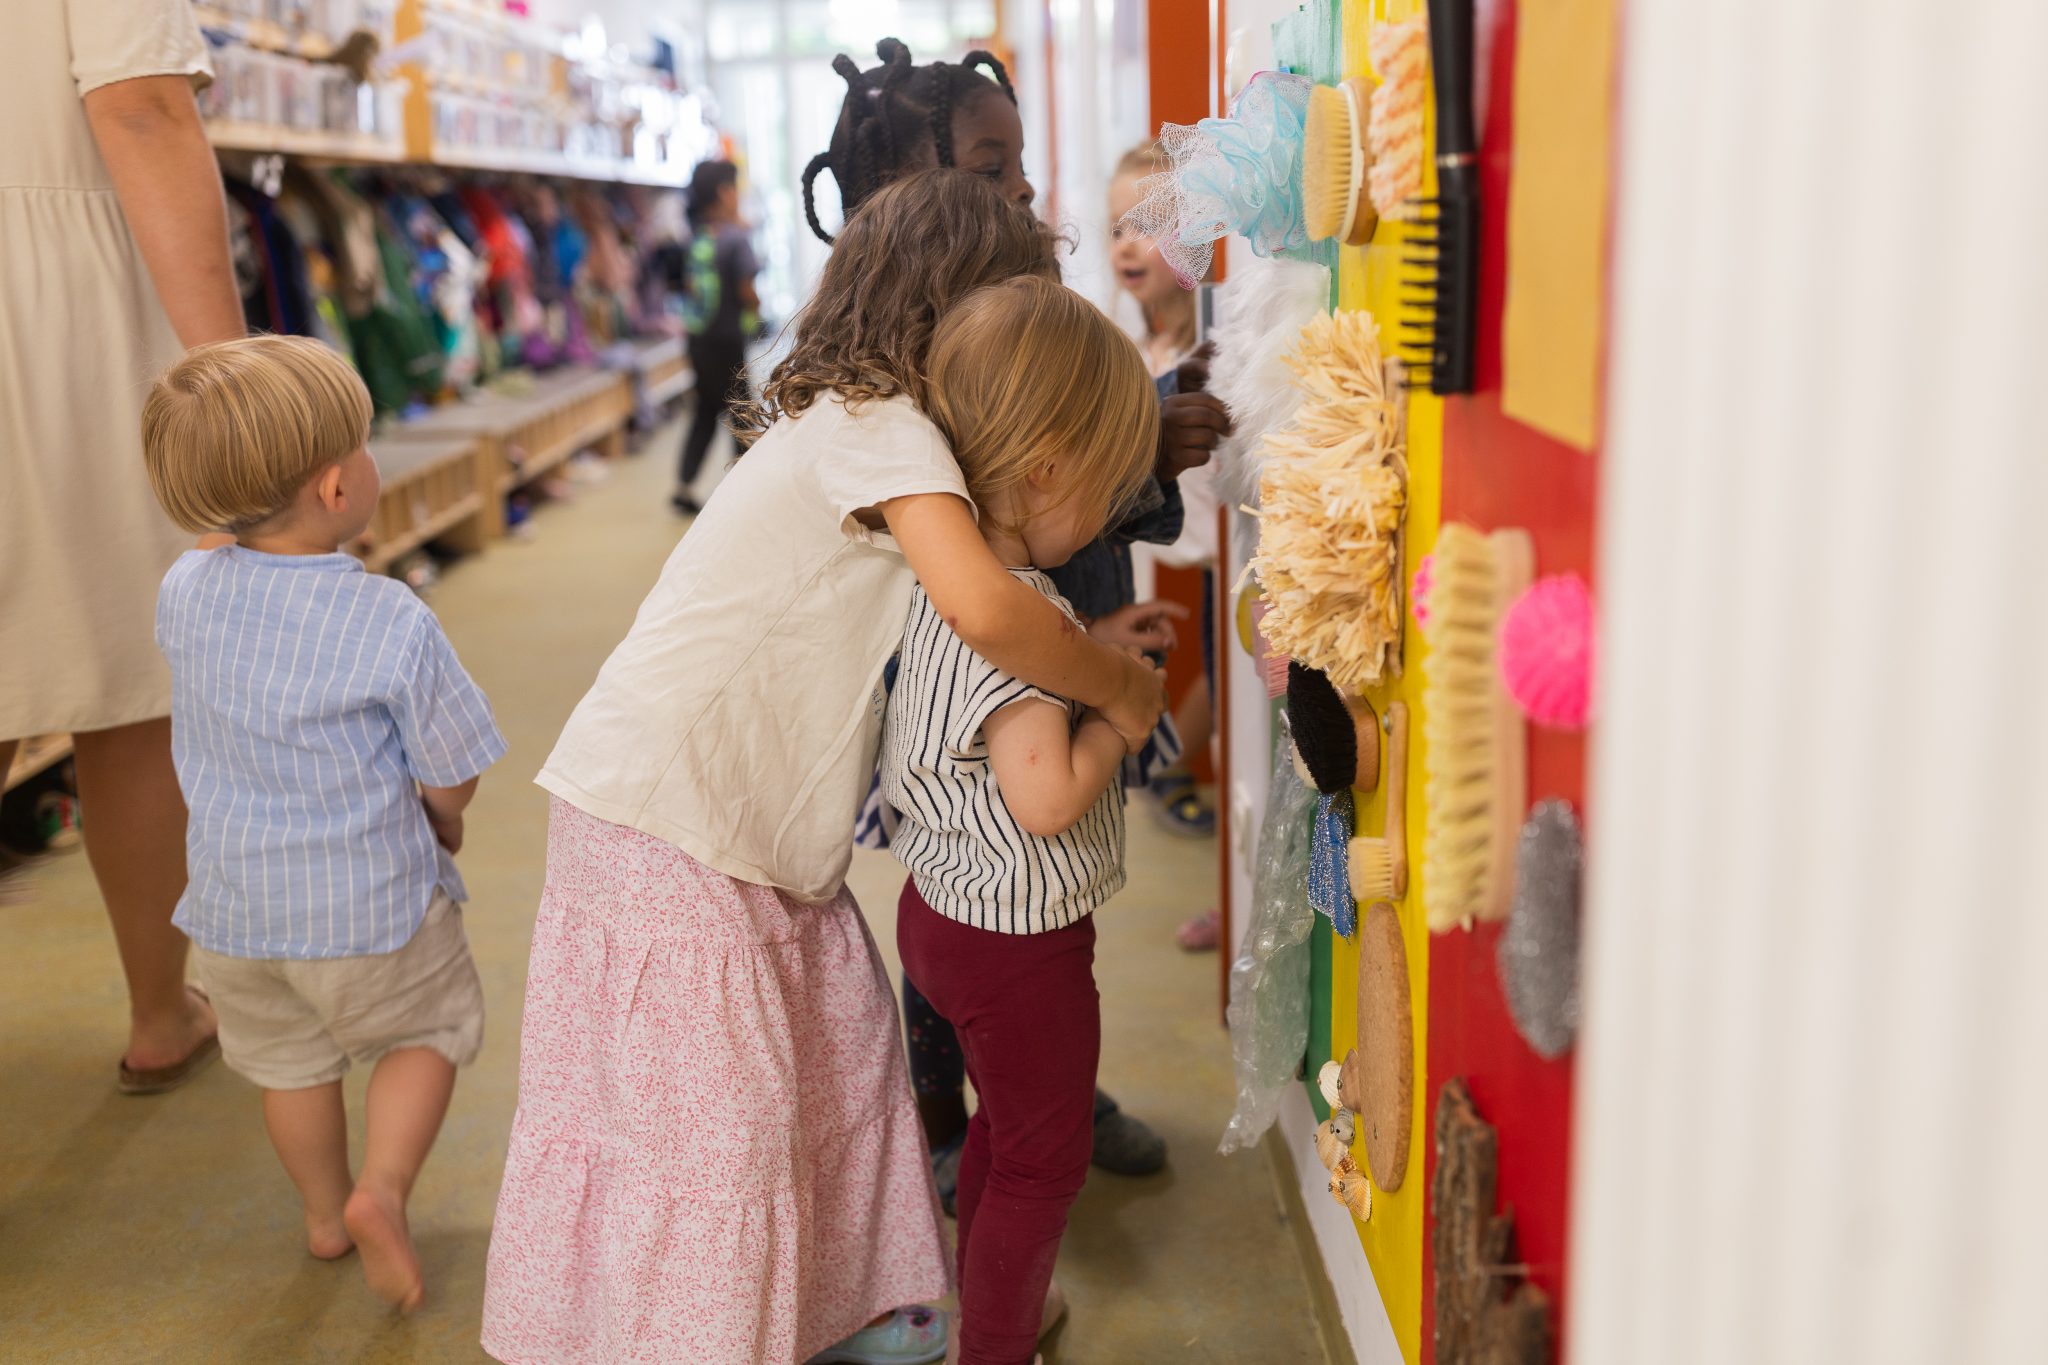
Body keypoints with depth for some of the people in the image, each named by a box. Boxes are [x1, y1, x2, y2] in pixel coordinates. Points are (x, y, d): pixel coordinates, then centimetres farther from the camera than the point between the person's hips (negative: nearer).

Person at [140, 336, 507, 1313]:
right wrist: (434, 826, 8)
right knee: (429, 1030, 21)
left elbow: (208, 742, 6)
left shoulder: (183, 594, -10)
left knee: (288, 1056, 26)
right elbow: (451, 777, -16)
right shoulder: (393, 625, -25)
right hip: (371, 902, -4)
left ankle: (324, 1212, 41)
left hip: (234, 902, 5)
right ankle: (380, 1191, 4)